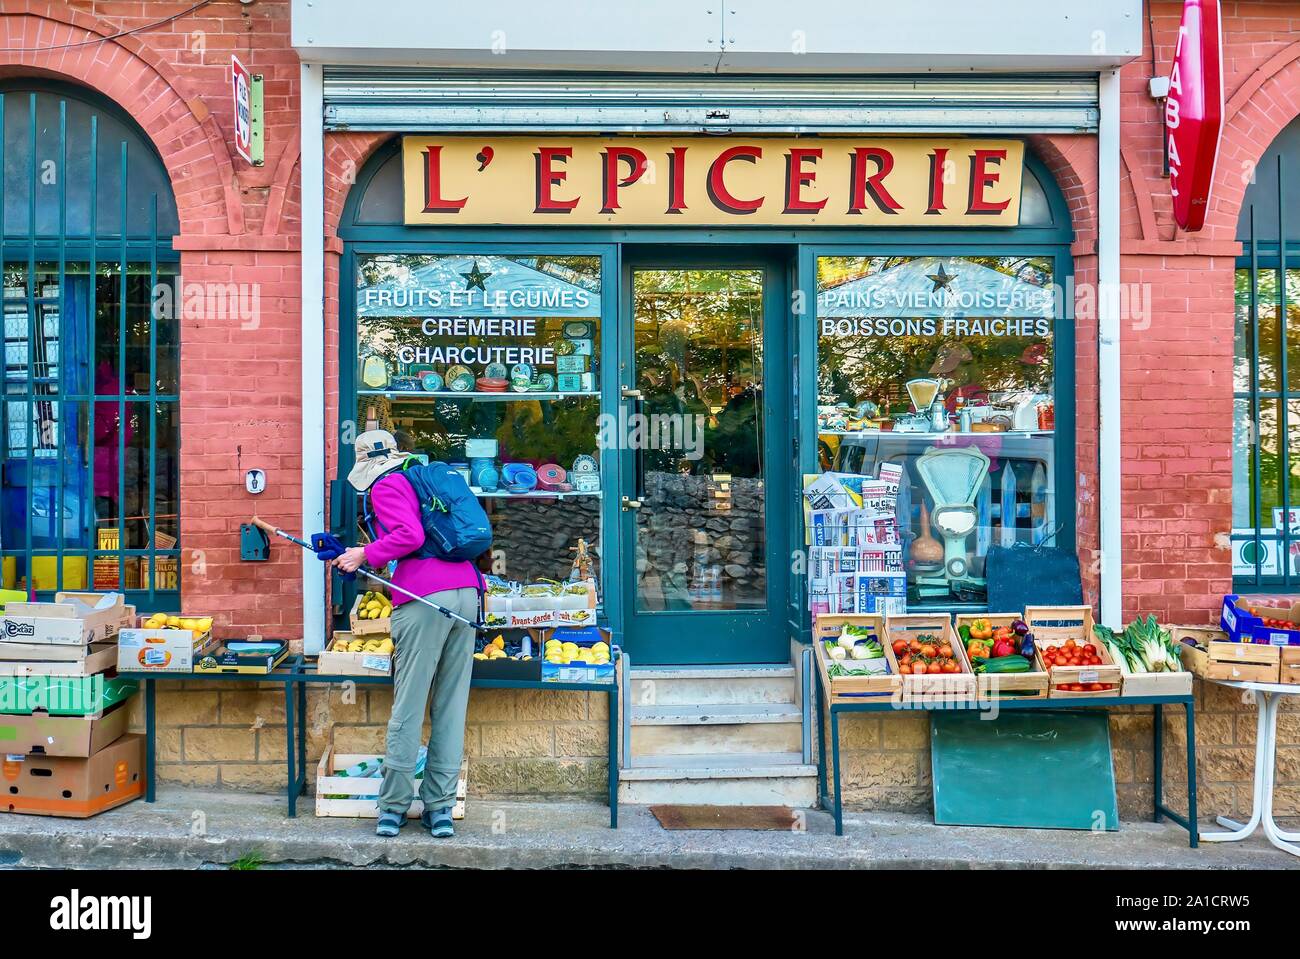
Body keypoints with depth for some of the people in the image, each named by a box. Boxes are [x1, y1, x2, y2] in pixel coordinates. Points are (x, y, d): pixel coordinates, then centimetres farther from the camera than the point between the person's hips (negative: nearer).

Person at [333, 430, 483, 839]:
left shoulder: (385, 486, 3)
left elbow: (410, 535, -12)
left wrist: (366, 554, -2)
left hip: (424, 599, -7)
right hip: (466, 592, 7)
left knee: (408, 705, 0)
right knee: (451, 705, 7)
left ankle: (393, 805, 7)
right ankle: (440, 806, 11)